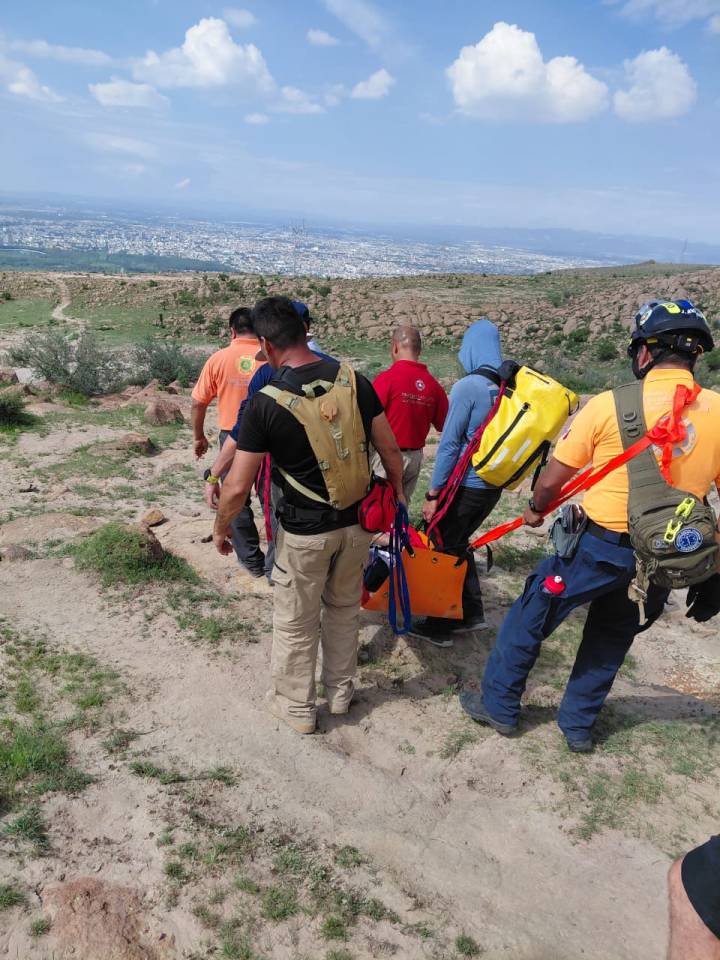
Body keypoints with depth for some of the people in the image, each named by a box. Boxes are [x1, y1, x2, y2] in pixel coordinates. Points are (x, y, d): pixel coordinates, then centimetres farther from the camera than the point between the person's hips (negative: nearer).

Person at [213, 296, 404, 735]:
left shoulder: (266, 403, -18)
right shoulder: (354, 380, -8)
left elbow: (237, 488, -15)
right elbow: (391, 451, -1)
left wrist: (221, 528, 4)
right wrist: (398, 495, 16)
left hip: (305, 531, -4)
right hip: (357, 521, 4)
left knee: (296, 622, 16)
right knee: (344, 608, 24)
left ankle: (297, 707, 34)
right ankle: (341, 691, 41)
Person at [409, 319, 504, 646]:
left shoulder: (467, 387, -17)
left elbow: (449, 444, -17)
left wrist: (433, 493, -13)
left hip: (464, 485, -7)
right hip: (494, 485, 7)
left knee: (442, 549, 8)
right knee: (457, 544, 23)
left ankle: (440, 627, 17)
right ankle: (471, 613, 29)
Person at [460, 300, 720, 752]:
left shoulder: (610, 405, -14)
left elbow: (551, 481, -9)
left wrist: (536, 509, 13)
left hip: (601, 545, -4)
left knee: (530, 617, 15)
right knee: (613, 635, 25)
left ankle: (499, 704, 28)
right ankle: (579, 724, 37)